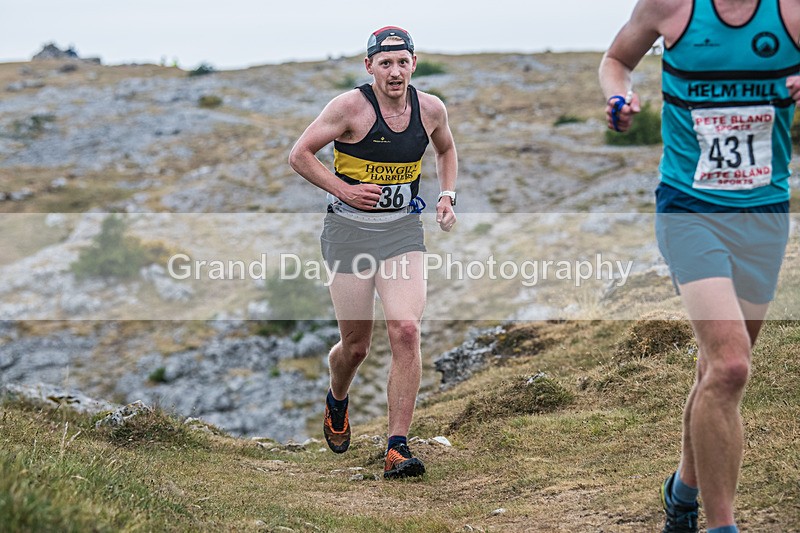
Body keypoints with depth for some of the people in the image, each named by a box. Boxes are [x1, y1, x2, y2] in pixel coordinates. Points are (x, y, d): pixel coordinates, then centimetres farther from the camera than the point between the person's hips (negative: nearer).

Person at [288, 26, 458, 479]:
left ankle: (398, 449, -12)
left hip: (404, 230, 2)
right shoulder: (351, 107, -11)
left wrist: (448, 196, 9)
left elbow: (446, 151, 23)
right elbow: (300, 155, -5)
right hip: (350, 229, -2)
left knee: (406, 330, -17)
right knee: (356, 346, 5)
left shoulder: (431, 109, 1)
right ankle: (337, 403, 42)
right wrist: (343, 189, -15)